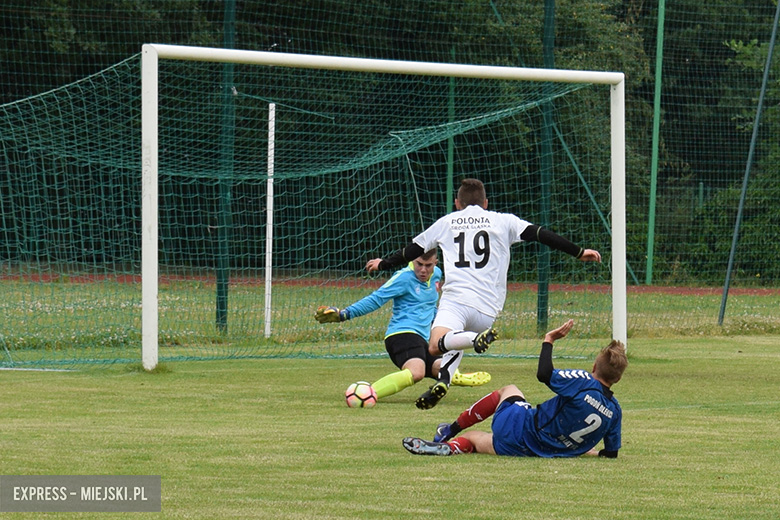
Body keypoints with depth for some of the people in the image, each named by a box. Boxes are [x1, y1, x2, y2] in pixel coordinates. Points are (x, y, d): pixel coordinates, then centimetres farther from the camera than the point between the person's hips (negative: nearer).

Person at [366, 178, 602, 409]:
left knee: (436, 345, -20)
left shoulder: (446, 222, 21)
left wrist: (384, 263, 44)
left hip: (455, 298, -2)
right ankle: (443, 380, 0)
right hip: (488, 308, 2)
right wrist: (578, 252, 13)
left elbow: (413, 249, 29)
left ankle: (477, 339, -46)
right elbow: (540, 234, 10)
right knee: (457, 341, 27)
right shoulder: (503, 221, 18)